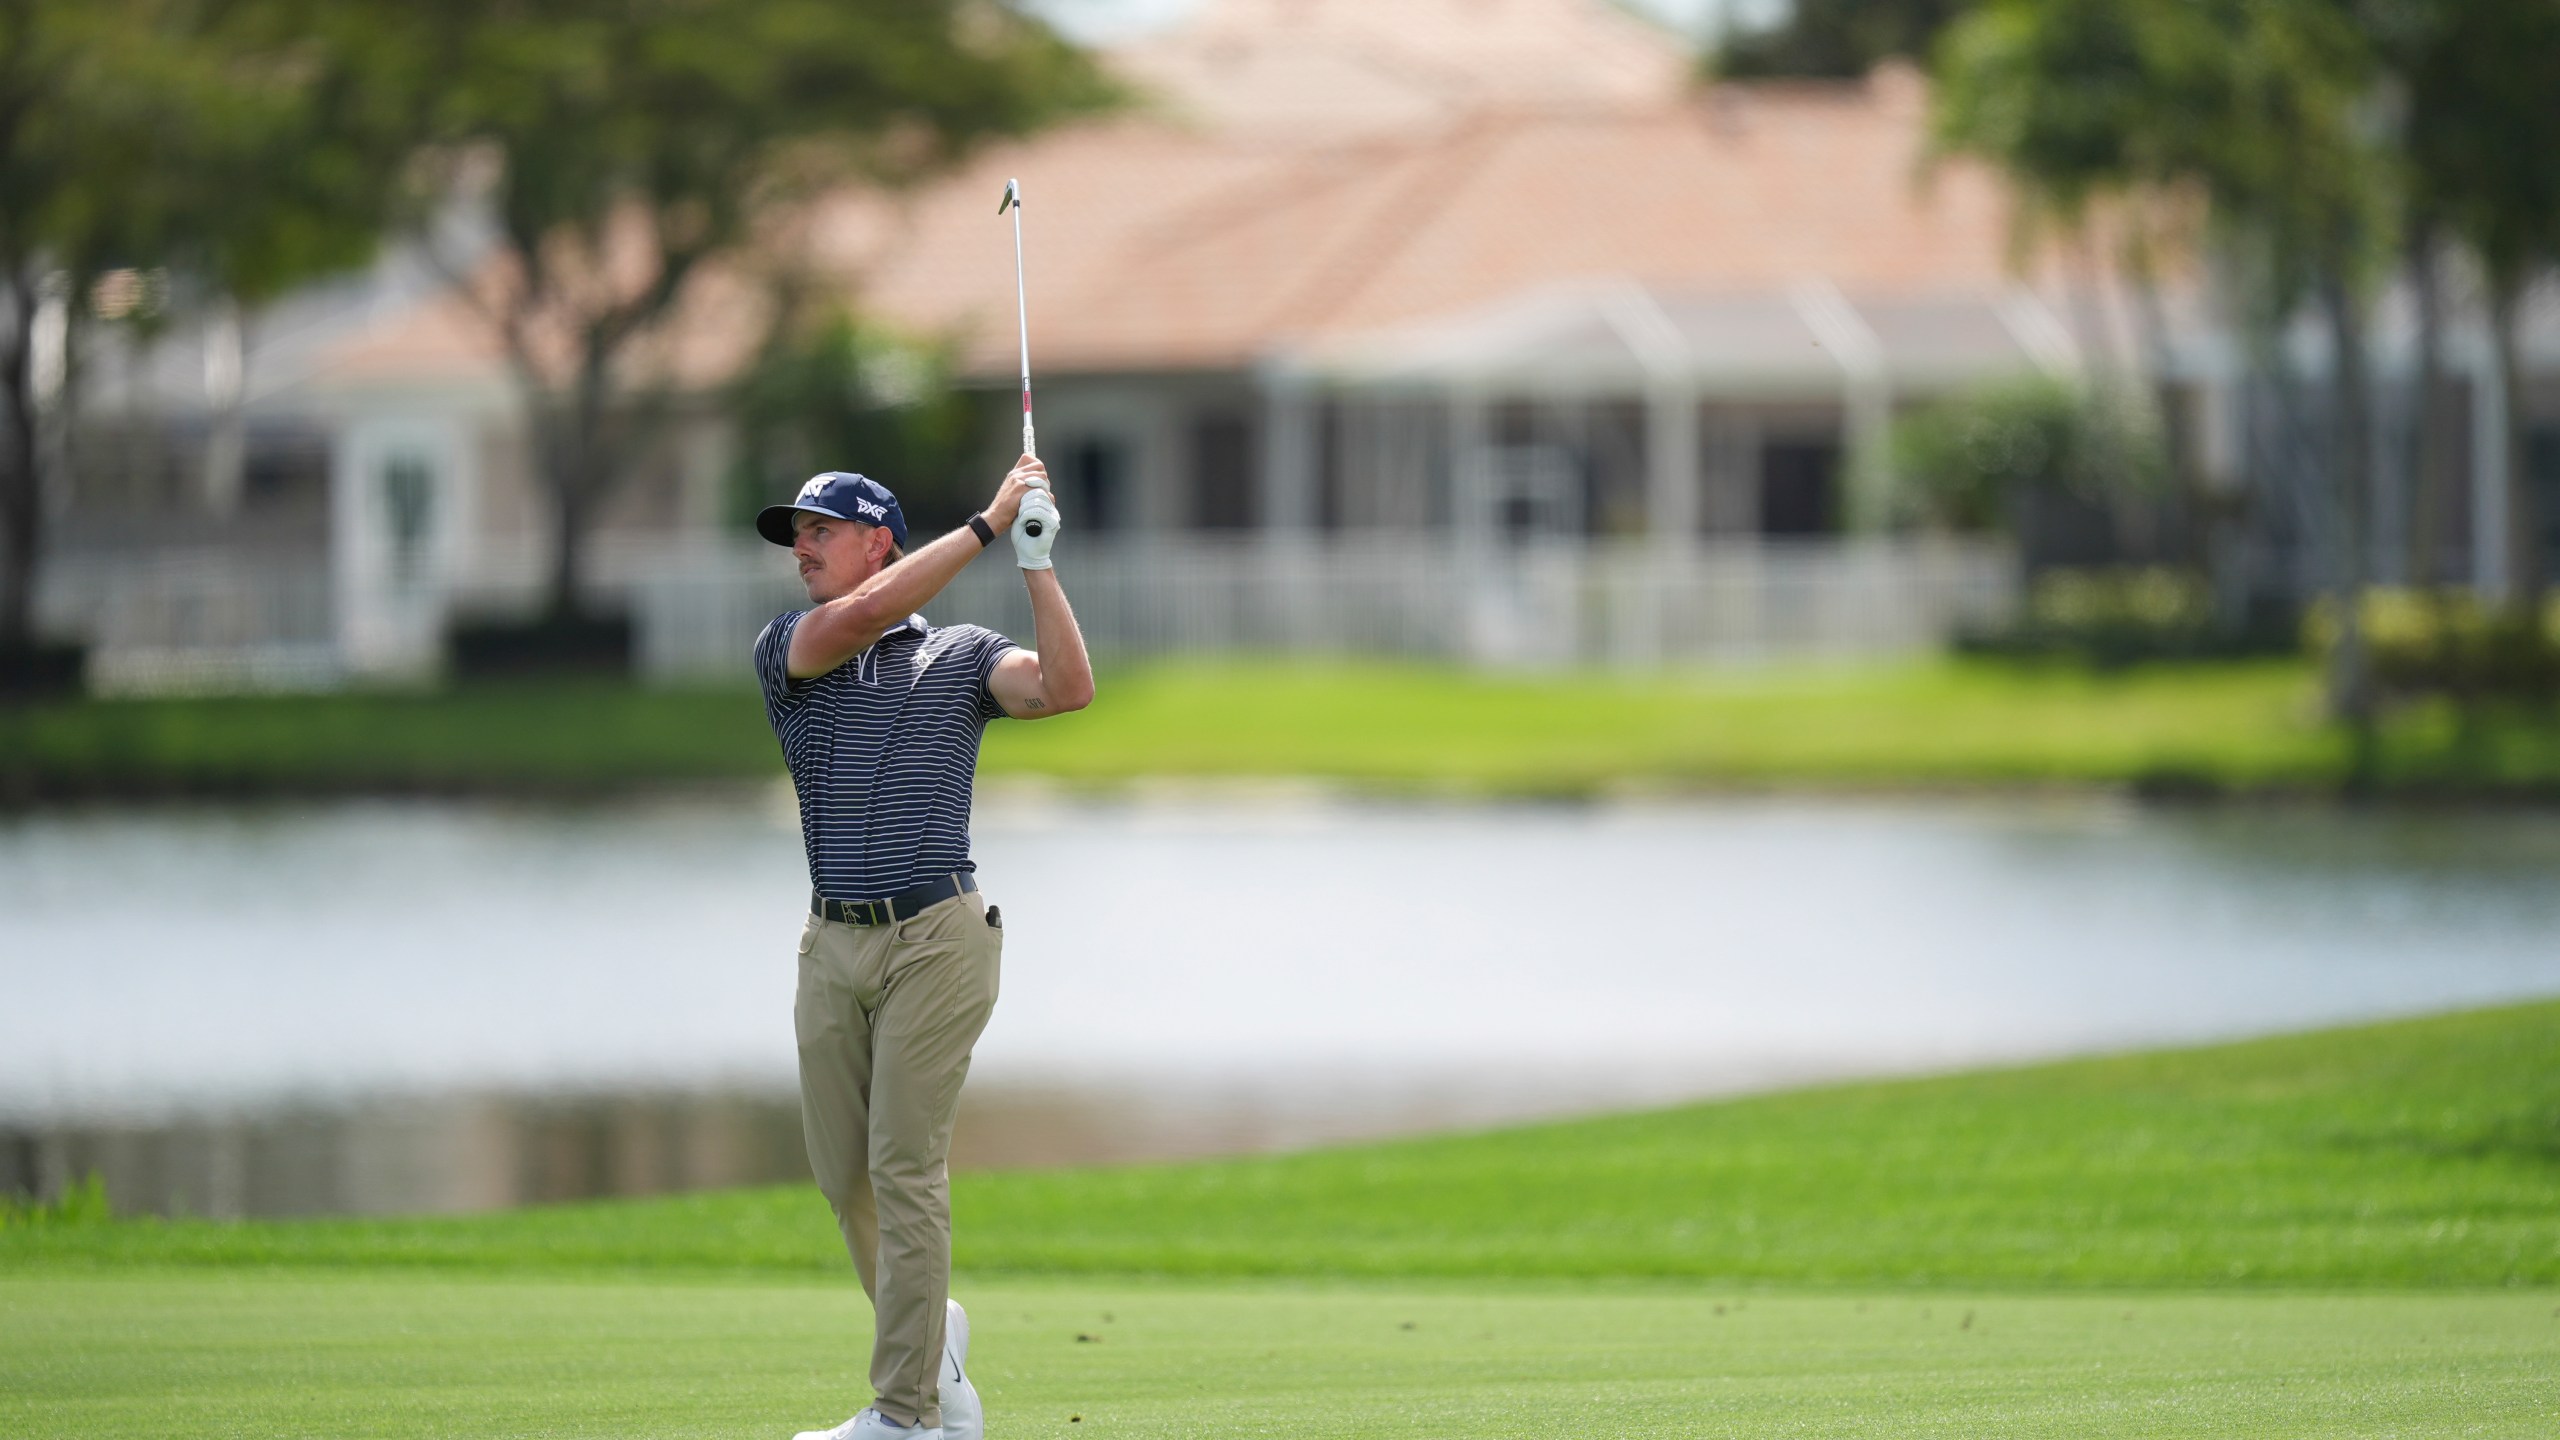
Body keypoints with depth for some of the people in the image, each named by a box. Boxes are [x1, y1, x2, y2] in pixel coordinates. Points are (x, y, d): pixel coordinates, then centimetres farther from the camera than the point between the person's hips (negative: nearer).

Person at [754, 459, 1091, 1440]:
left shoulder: (962, 656, 5)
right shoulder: (785, 652, 8)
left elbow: (1067, 689, -12)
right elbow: (862, 615, -13)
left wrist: (1035, 561, -15)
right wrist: (987, 524, -14)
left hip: (936, 941, -4)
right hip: (833, 946, 4)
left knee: (905, 1170, -8)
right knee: (843, 1175, 8)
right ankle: (931, 1335, 31)